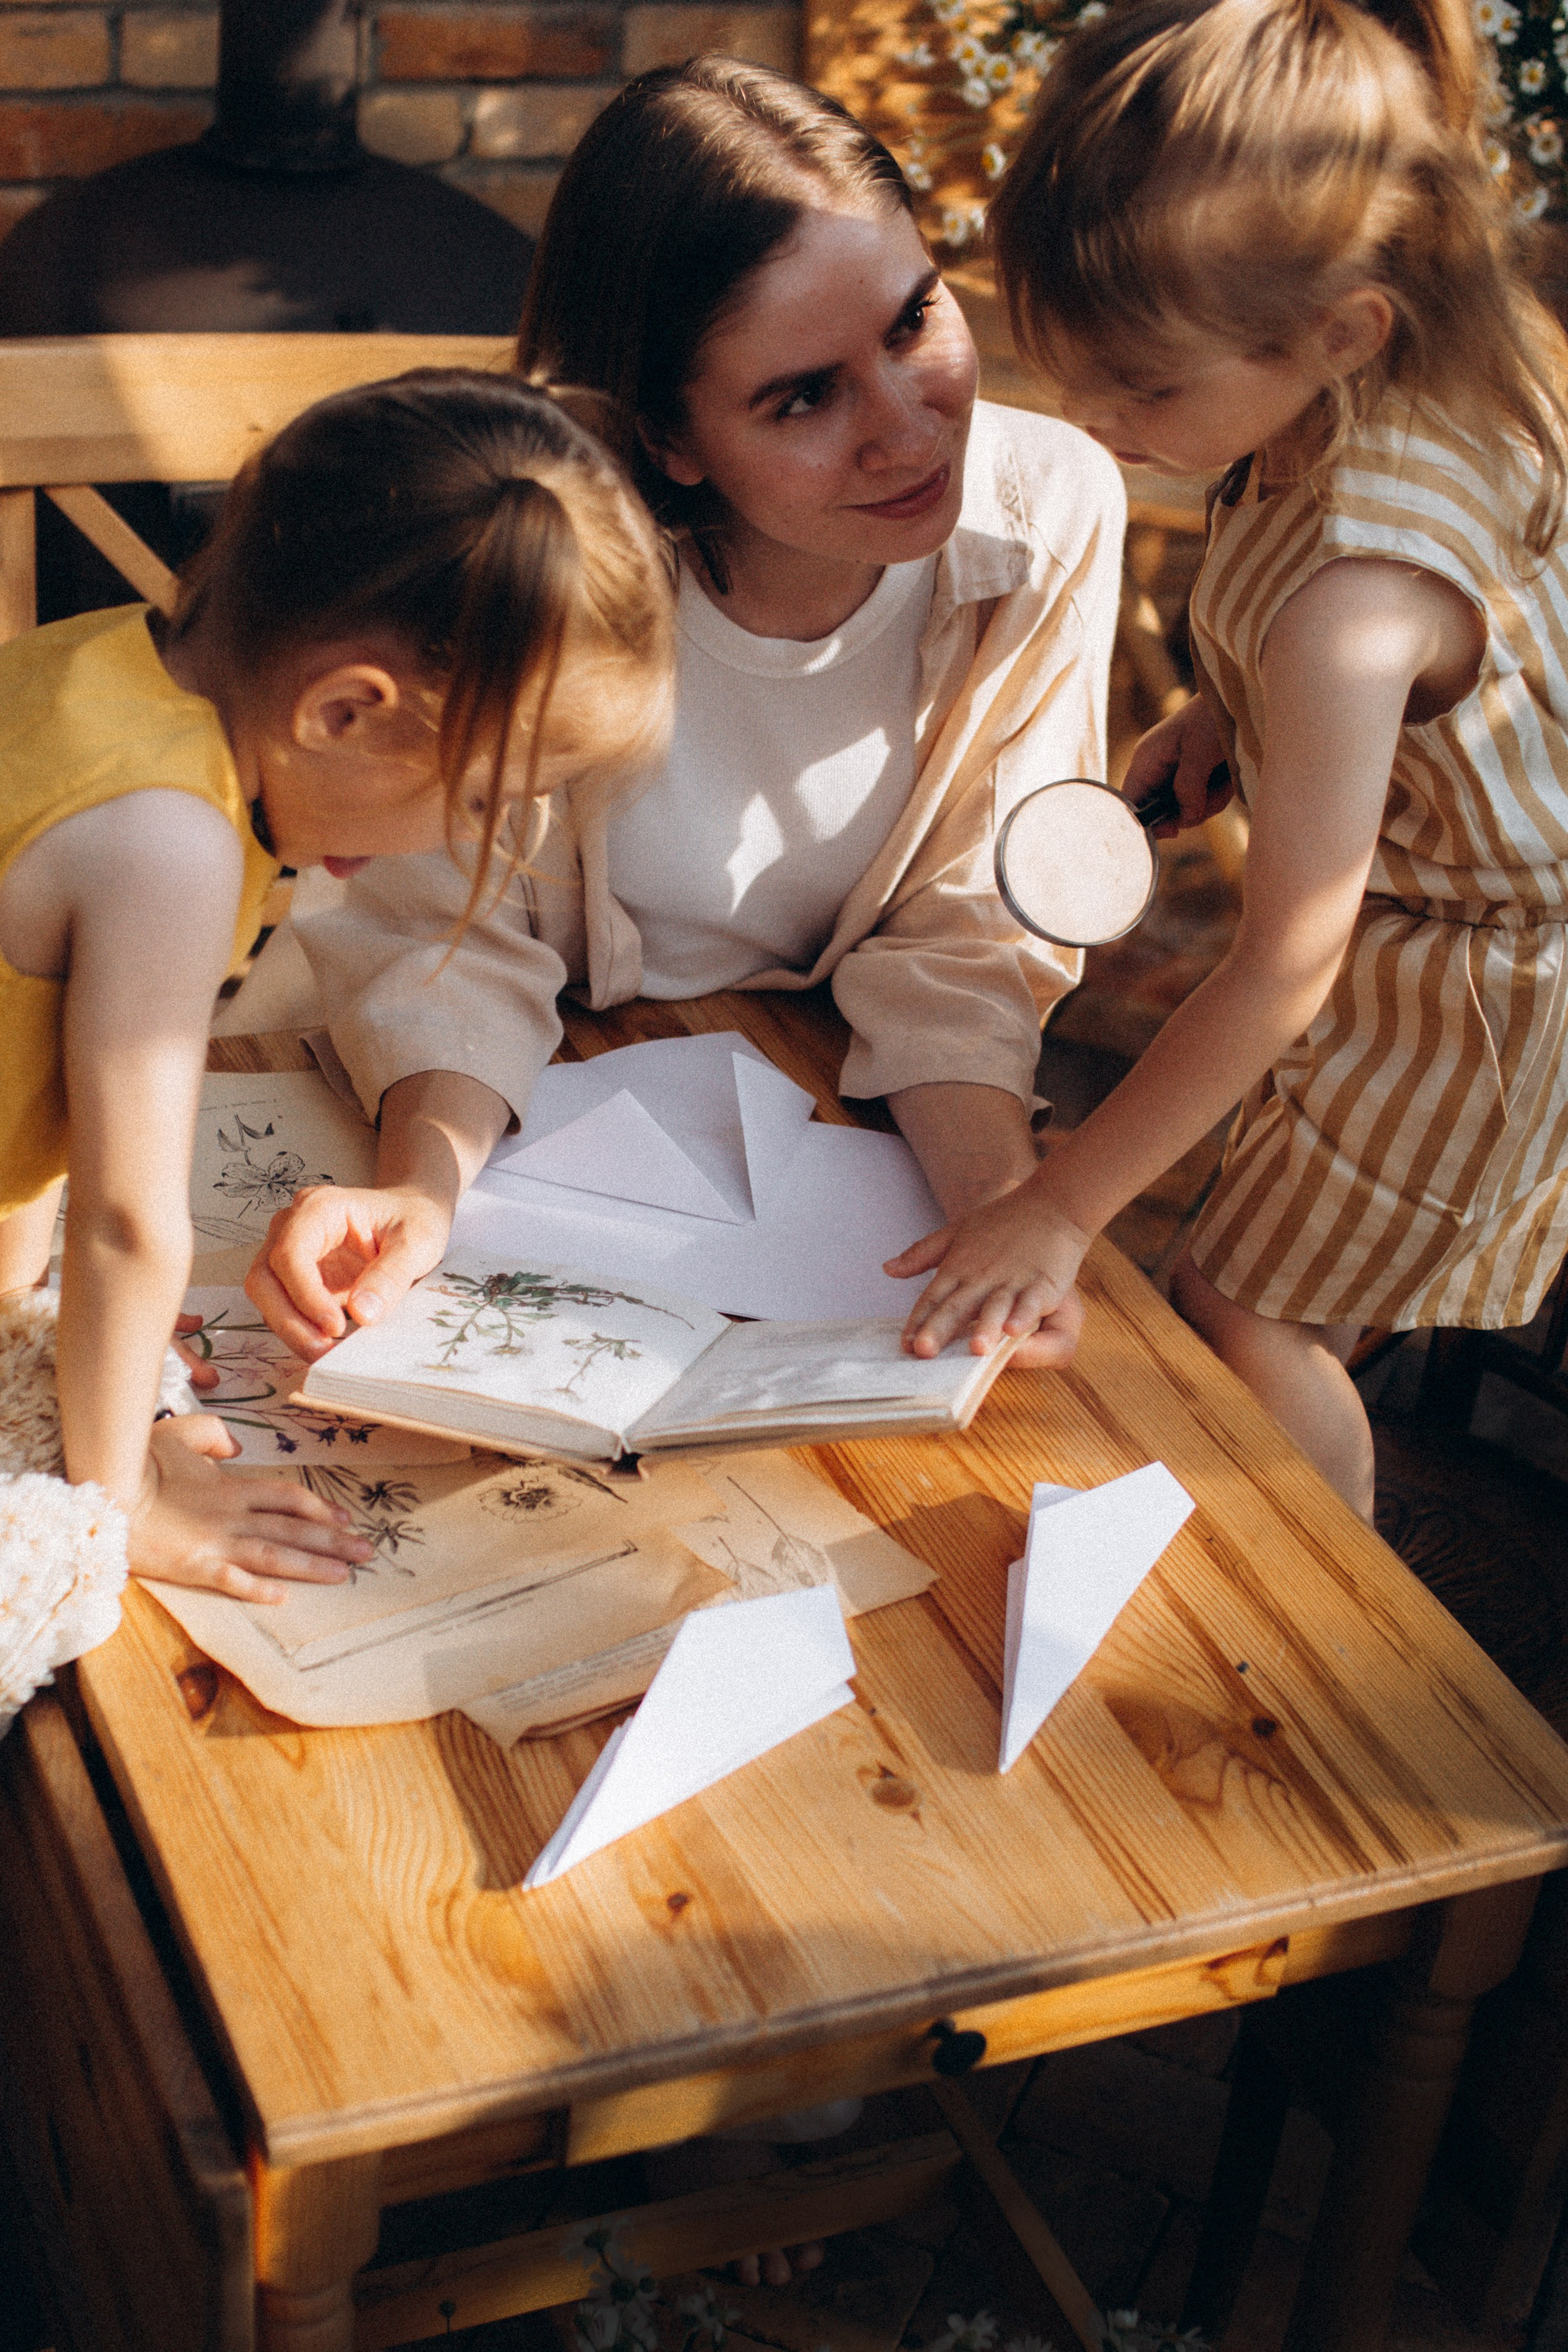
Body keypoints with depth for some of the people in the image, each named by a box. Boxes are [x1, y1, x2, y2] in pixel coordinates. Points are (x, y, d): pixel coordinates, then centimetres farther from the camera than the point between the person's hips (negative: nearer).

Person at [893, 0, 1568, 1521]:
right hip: (1440, 905, 8)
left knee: (1239, 1313, 5)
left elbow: (1284, 969, -34)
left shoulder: (1351, 596, -41)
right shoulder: (1426, 375, -16)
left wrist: (1063, 1207, -27)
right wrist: (1226, 712, -5)